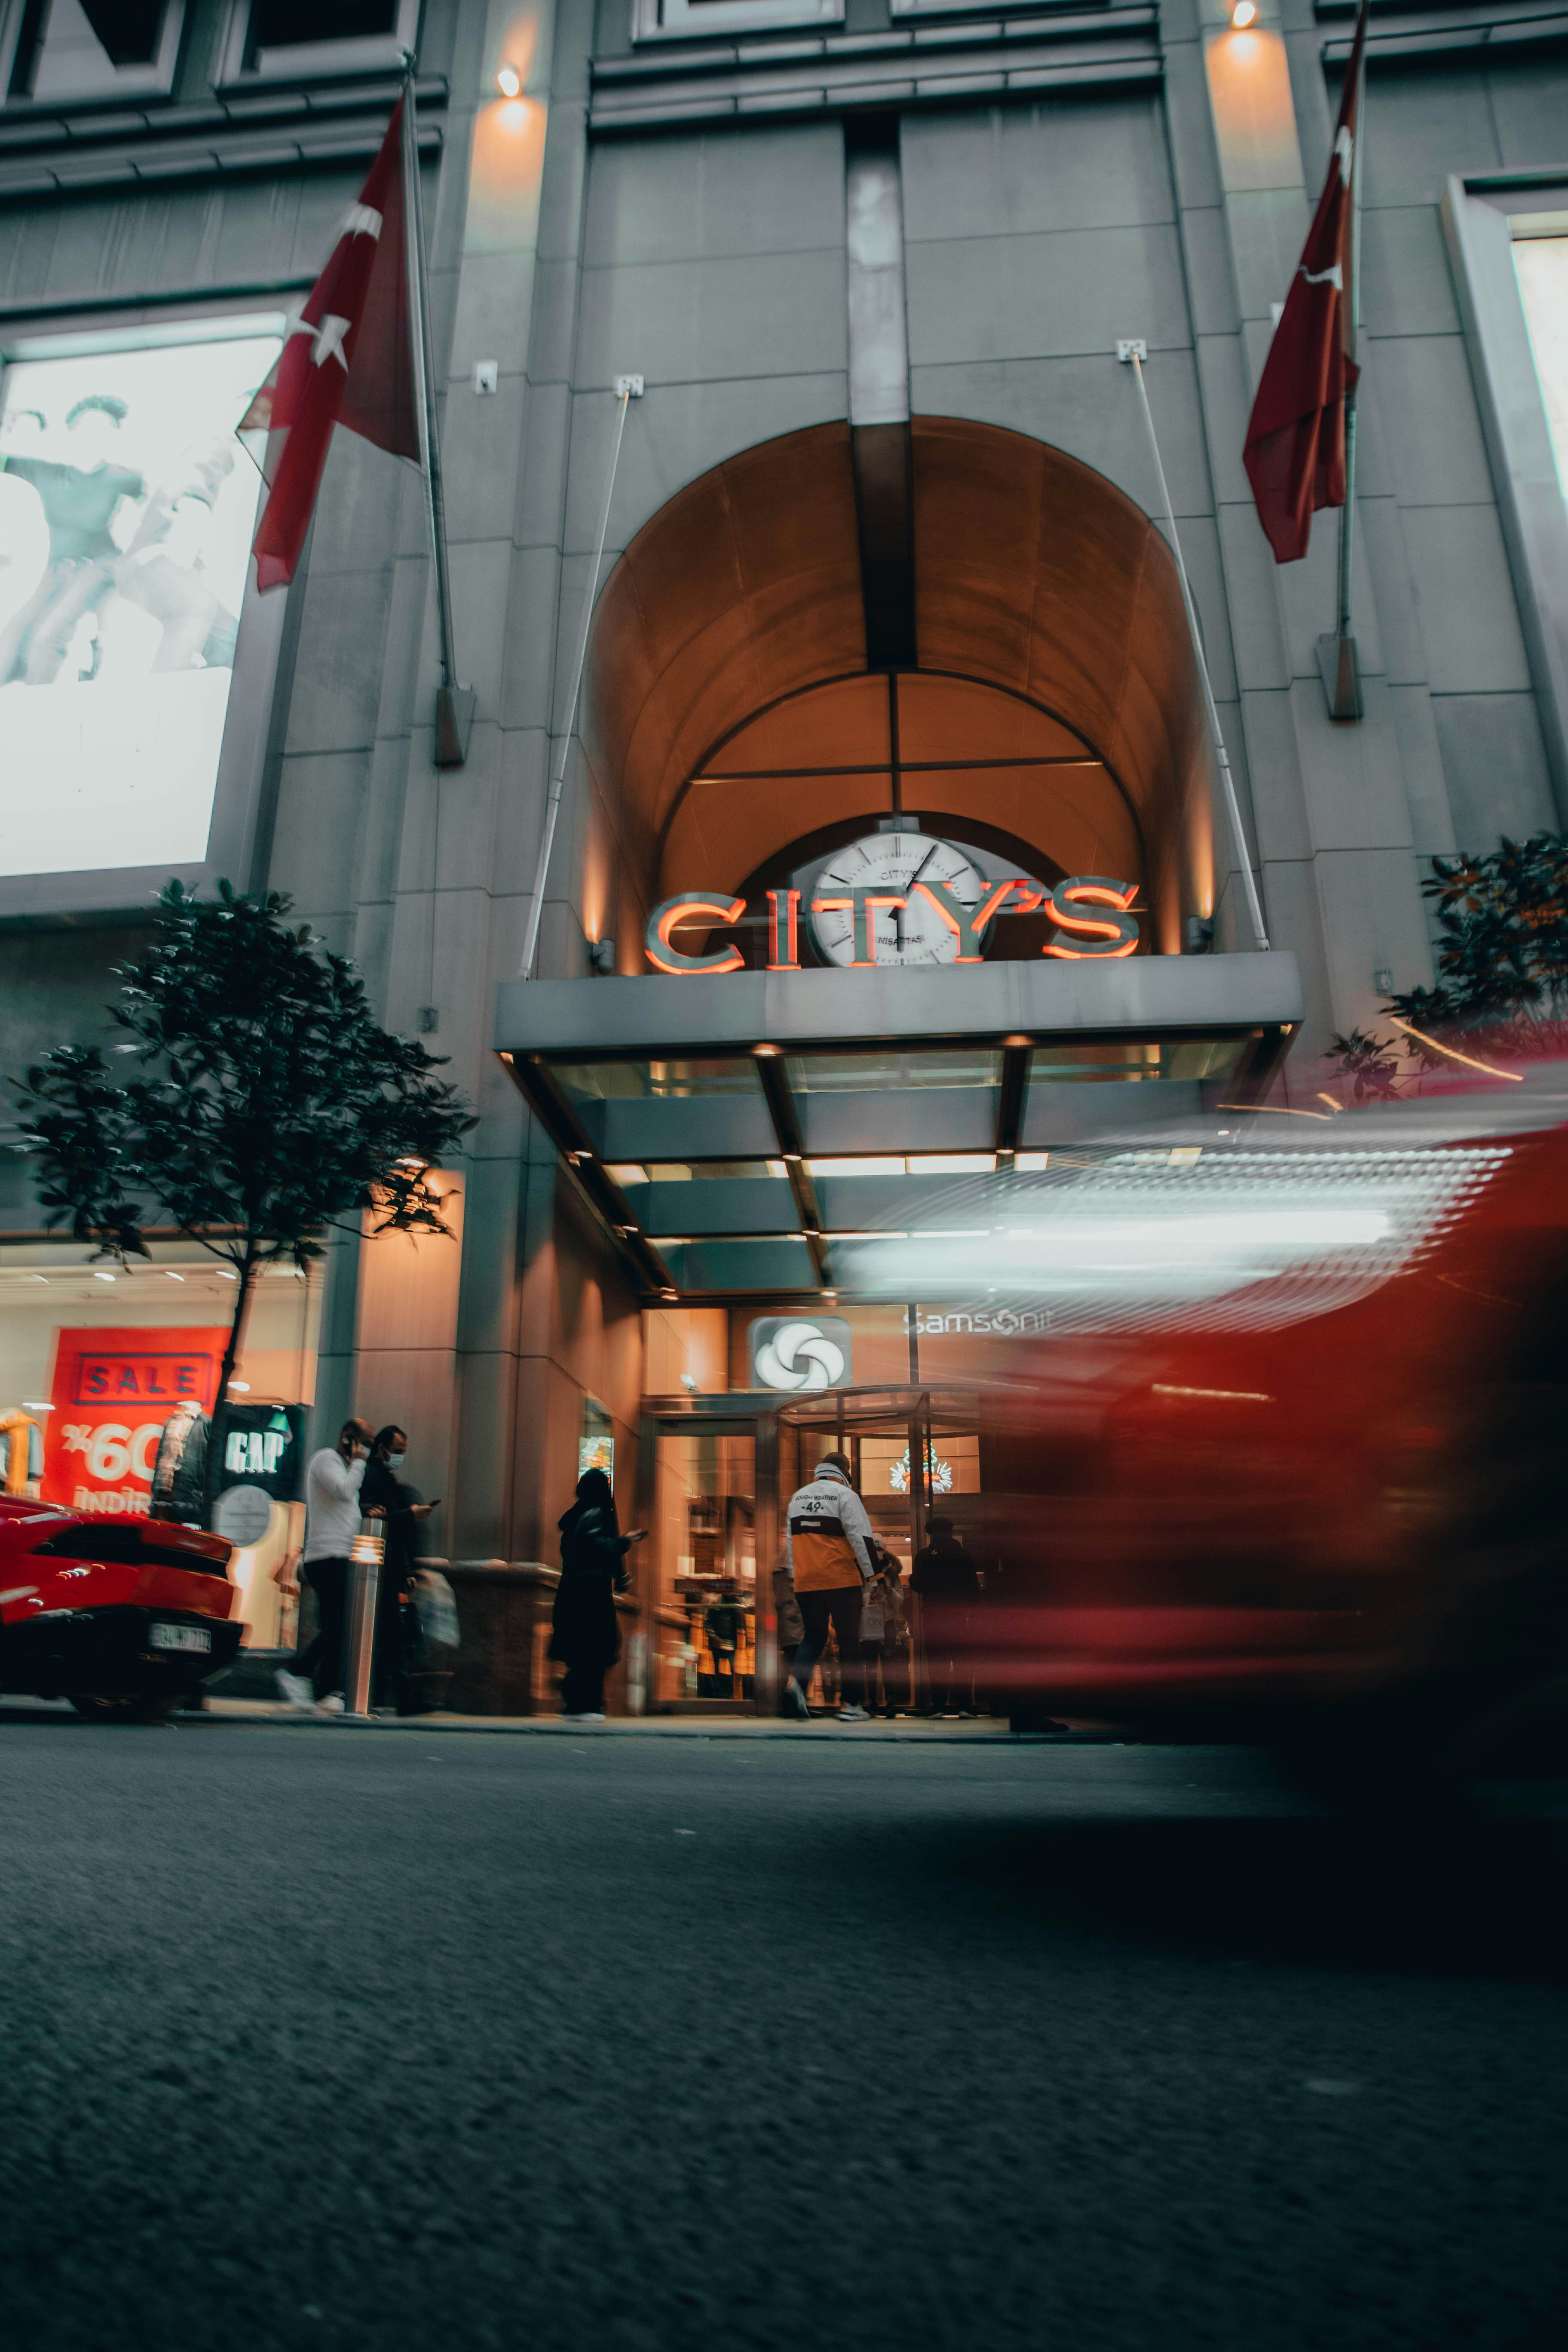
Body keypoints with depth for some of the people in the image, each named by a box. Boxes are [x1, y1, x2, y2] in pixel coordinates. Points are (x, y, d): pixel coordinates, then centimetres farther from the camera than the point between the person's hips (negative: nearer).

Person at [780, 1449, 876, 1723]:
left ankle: (796, 1682, -12)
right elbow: (861, 1539, -9)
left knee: (814, 1637, 14)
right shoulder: (845, 1495, -4)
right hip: (842, 1581, -5)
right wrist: (869, 1577, -5)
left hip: (805, 1583, 5)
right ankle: (851, 1705, 8)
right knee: (848, 1641, 6)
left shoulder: (797, 1496, 15)